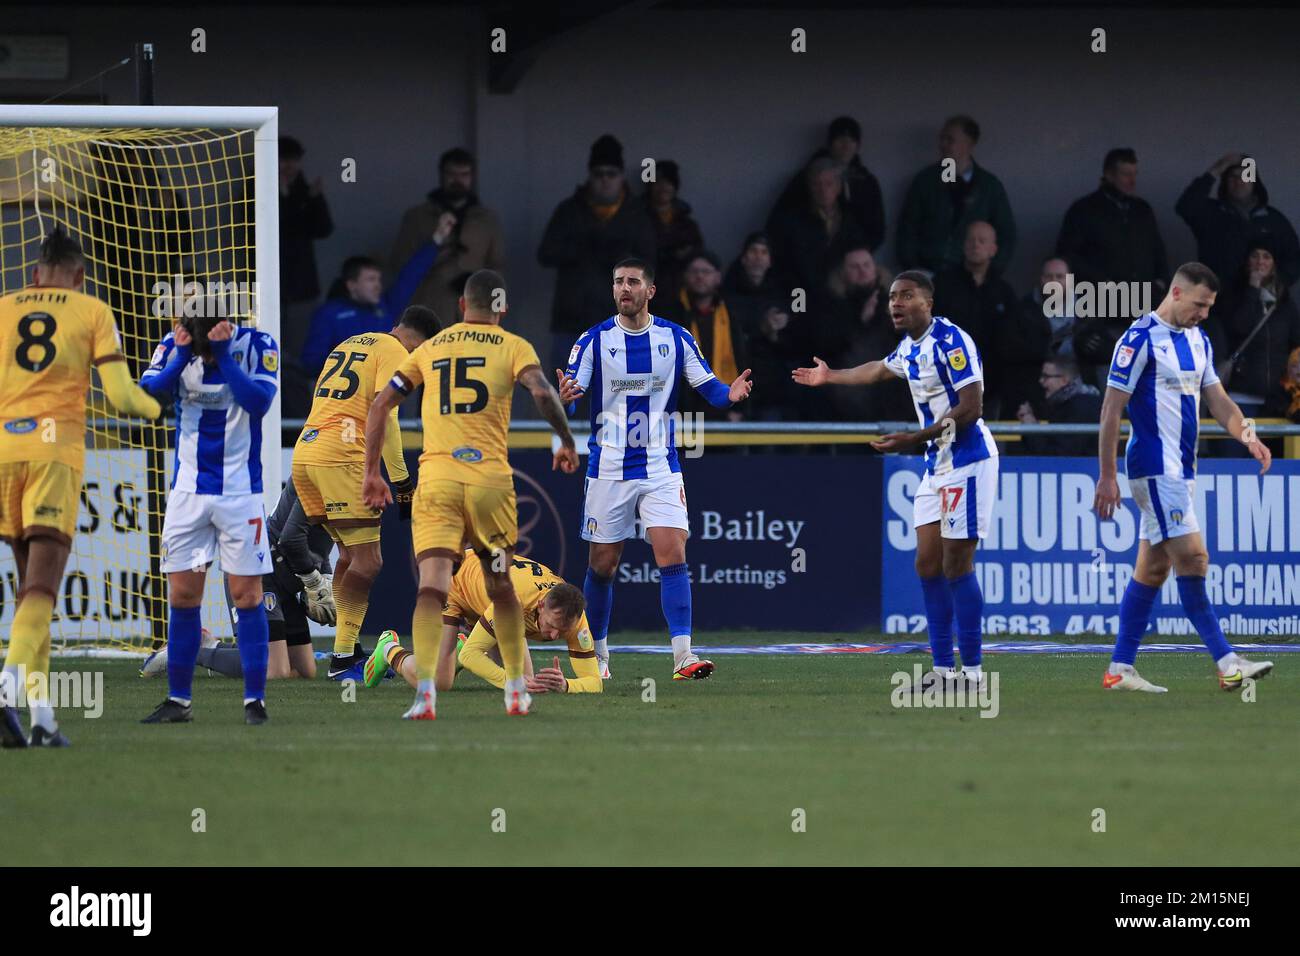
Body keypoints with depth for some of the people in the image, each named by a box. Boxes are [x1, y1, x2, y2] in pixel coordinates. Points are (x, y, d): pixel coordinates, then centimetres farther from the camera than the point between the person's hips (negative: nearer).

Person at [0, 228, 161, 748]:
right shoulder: (93, 312, 8)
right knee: (42, 587, -8)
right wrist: (154, 407, 22)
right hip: (57, 448, -3)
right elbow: (121, 396, 2)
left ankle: (42, 710, 9)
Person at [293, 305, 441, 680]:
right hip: (340, 458, -9)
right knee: (367, 562, -8)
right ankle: (343, 658, -15)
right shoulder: (394, 353, 1)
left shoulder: (349, 344, 26)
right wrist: (402, 482, -10)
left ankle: (349, 650, 15)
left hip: (304, 454, 9)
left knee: (351, 555, 17)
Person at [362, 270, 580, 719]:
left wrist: (371, 473, 16)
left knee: (431, 588, -8)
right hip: (490, 479, 0)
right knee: (502, 588, 16)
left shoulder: (429, 349, 15)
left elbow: (380, 406, 12)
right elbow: (543, 393, -10)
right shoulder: (512, 346, 7)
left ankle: (425, 690, -26)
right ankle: (516, 690, 22)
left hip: (436, 479, 0)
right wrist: (567, 442, 5)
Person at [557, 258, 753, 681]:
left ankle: (683, 656, -19)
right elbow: (570, 395, -8)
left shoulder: (676, 338, 1)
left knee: (673, 556, -14)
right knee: (601, 566, 6)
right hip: (608, 468, 0)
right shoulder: (594, 340, -3)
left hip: (660, 468, 0)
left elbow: (708, 386, 5)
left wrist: (730, 393, -18)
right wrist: (565, 397, -32)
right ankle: (596, 655, 24)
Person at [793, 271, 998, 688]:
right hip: (938, 464, 9)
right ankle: (944, 668, 9)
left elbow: (971, 407, -22)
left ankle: (972, 669, -7)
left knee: (956, 565, -10)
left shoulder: (951, 341, -15)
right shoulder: (910, 348, 14)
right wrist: (830, 377, 52)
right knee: (928, 564, 6)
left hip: (967, 461, -9)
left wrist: (918, 439, -24)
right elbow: (879, 370, 38)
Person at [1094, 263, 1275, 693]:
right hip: (1155, 467, -9)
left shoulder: (1198, 341, 14)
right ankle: (1226, 662, -14)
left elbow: (1218, 400, 14)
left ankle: (1120, 668, 11)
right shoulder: (1140, 339, -12)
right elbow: (1111, 410, -13)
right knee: (1192, 557, -13)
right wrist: (1107, 477, -15)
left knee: (1153, 567, 8)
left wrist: (1247, 435, -6)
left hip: (1181, 469, 9)